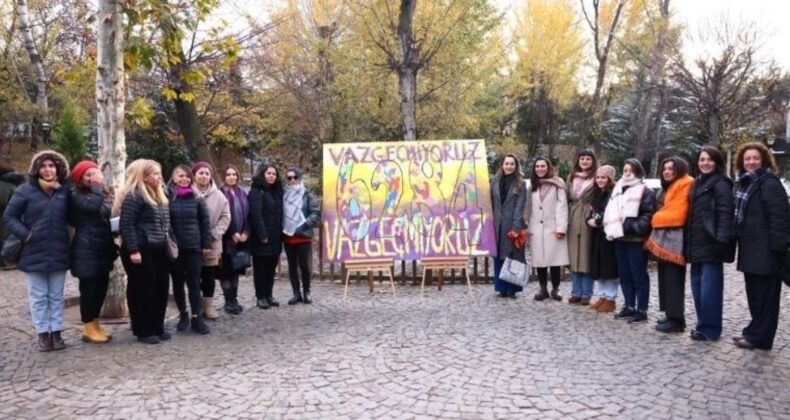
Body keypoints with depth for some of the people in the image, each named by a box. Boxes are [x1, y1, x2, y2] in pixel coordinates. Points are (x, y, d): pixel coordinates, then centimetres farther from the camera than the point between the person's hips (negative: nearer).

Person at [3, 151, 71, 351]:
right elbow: (9, 216, -2)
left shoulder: (64, 192, 5)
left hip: (58, 253, 2)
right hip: (34, 253, -2)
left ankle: (56, 332, 18)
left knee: (56, 296, 10)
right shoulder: (26, 190, -4)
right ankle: (43, 333, 14)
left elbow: (71, 218, 14)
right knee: (38, 297, 6)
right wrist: (25, 235, -12)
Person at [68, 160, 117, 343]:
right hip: (87, 249, -7)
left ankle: (95, 324, 23)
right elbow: (92, 206, -28)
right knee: (88, 287, -3)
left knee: (101, 287, 11)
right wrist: (97, 187, -17)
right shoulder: (77, 196, -7)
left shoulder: (105, 195, 16)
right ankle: (88, 329, 4)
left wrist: (112, 244, 17)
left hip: (103, 248, 8)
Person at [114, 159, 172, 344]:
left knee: (161, 288, 9)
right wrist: (133, 250, -23)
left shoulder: (159, 195, 17)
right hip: (141, 250, -9)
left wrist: (167, 243, 18)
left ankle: (157, 327, 20)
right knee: (143, 289, -2)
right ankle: (143, 331, 7)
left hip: (158, 250, 9)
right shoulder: (134, 196, -11)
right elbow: (126, 225, -18)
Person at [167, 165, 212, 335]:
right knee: (178, 283, 10)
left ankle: (196, 318, 4)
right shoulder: (167, 198, 0)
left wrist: (207, 244, 0)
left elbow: (205, 222, 5)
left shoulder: (197, 198, 3)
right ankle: (183, 315, 24)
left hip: (193, 247, 0)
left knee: (194, 282, 0)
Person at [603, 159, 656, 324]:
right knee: (624, 275, 13)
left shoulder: (645, 191, -5)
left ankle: (641, 310, 3)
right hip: (620, 238, 8)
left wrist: (633, 228, -24)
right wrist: (610, 229, 6)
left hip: (636, 239, -7)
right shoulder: (617, 189, 18)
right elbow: (611, 212, 22)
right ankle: (629, 307, 22)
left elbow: (648, 215, -14)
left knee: (639, 276, -2)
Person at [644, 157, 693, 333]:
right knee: (666, 278, 12)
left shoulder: (685, 185, -11)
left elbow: (678, 214, -18)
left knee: (673, 279, -9)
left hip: (675, 237, -10)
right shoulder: (667, 188, 22)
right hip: (664, 236, 10)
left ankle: (676, 319, -5)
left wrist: (657, 218, -5)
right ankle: (671, 315, 19)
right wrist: (658, 220, 5)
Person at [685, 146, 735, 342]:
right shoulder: (698, 183, 18)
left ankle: (710, 329, -1)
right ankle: (703, 324, 21)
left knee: (709, 286, -7)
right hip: (697, 243, 9)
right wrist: (688, 241, 17)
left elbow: (725, 214, -16)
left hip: (711, 244, -9)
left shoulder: (721, 184, -8)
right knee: (697, 284, 12)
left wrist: (721, 240, -25)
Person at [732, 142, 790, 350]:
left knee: (765, 295, -1)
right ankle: (755, 332, 23)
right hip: (750, 248, 9)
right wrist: (740, 242, 16)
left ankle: (759, 337, 4)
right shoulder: (744, 183, 15)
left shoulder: (770, 183, -11)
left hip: (765, 250, -9)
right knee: (754, 293, 15)